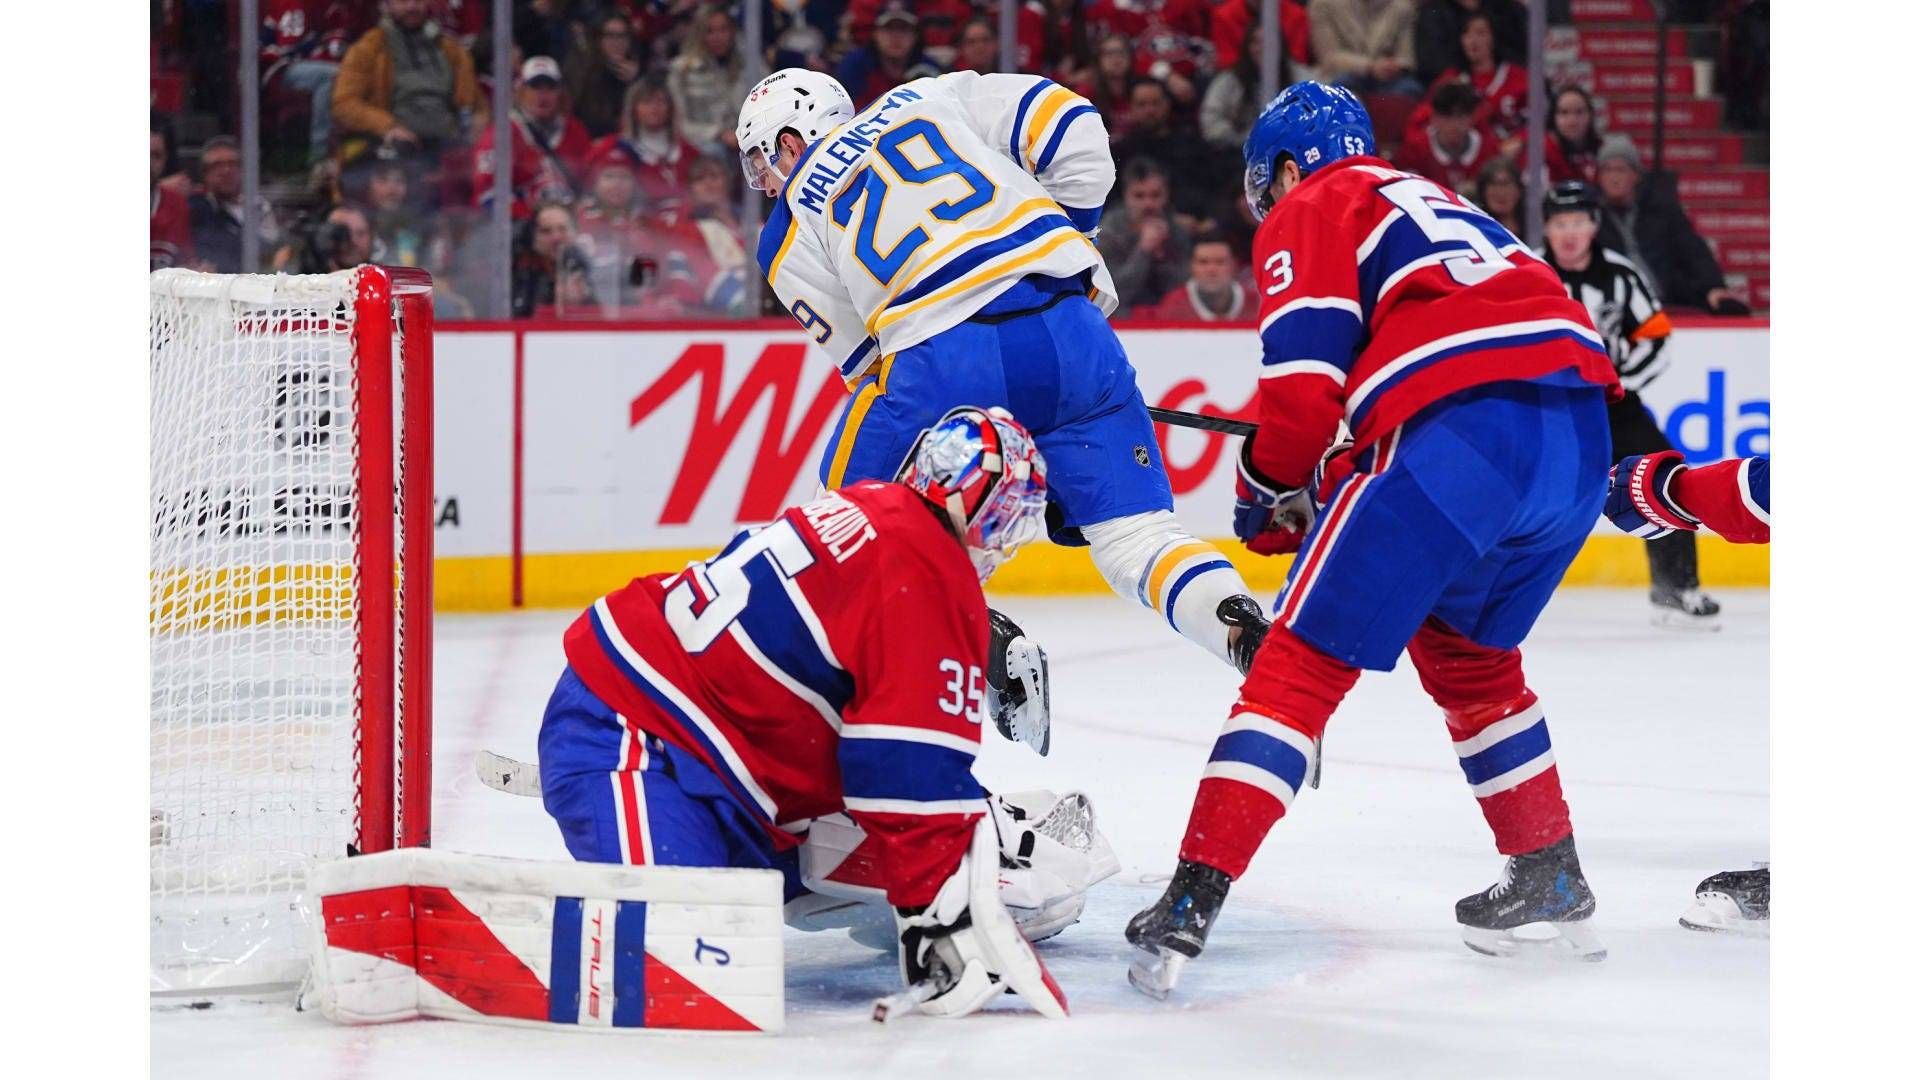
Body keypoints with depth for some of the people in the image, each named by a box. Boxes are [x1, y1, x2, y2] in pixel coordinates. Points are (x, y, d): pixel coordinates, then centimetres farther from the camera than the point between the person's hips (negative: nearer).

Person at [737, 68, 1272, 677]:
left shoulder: (787, 237, 20)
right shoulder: (932, 99, 24)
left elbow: (861, 361, 19)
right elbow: (1070, 129, 13)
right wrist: (1076, 245, 25)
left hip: (938, 362, -2)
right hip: (1070, 329, 3)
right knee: (1133, 533, 9)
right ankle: (1245, 631, -15)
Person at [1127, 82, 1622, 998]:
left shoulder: (1310, 212, 11)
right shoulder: (1431, 202, 35)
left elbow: (1306, 375, -3)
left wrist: (1268, 489, 15)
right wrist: (1320, 490, 32)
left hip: (1458, 432, -7)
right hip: (1580, 436, 7)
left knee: (1305, 658, -3)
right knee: (1468, 653, 30)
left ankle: (1191, 904, -11)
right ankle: (1550, 885, 30)